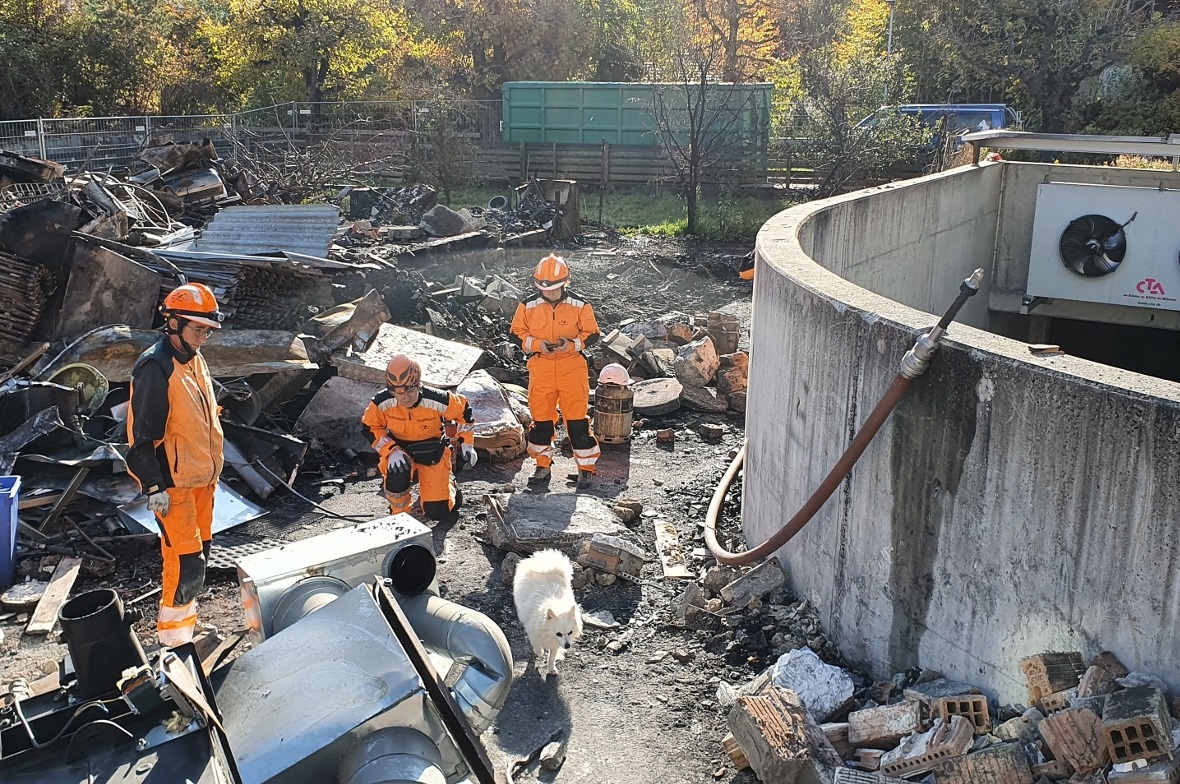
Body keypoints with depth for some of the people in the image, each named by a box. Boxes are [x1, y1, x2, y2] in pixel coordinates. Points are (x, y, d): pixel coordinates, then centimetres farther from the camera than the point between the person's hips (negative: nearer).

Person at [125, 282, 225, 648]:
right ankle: (174, 635, 5)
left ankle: (186, 618, 32)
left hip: (201, 477, 9)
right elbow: (143, 435, -20)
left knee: (199, 550, 17)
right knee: (186, 560, -8)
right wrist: (154, 487, -20)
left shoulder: (195, 361, 9)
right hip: (173, 483, -9)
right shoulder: (155, 368, -19)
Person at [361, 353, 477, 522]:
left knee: (439, 512, -4)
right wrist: (391, 450, -25)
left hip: (433, 452, 0)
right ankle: (400, 514, -5)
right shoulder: (381, 403, -25)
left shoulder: (438, 400, -28)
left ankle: (448, 481, 33)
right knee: (397, 474, -37)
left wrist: (466, 444, -10)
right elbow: (371, 428, -10)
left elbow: (463, 411, -9)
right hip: (400, 449, 0)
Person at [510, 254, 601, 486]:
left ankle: (586, 467, 10)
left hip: (572, 368, -2)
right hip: (540, 369, 2)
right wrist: (536, 344, -13)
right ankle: (543, 465, 25)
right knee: (541, 419, 9)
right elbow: (517, 334, 5)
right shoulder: (528, 306, -1)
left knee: (577, 419, -2)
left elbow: (592, 334, 1)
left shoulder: (579, 305, -4)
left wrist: (572, 344, -16)